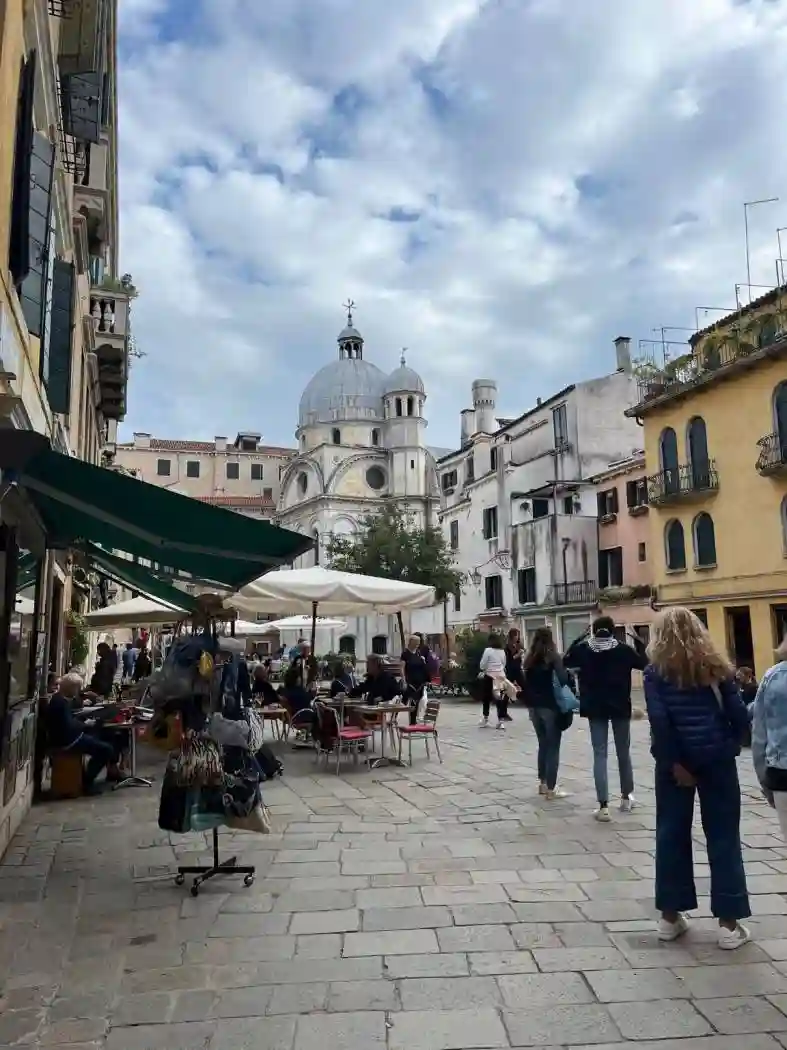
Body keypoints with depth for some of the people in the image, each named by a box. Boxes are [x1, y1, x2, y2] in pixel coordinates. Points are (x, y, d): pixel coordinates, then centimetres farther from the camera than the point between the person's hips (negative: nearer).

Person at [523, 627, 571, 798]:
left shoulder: (529, 659, 6)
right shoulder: (553, 657, -10)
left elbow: (525, 683, 7)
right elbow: (563, 680, -20)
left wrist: (529, 702, 9)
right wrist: (567, 674, -1)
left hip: (534, 706, 6)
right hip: (551, 706, -6)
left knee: (543, 745, 18)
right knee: (553, 747, 1)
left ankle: (542, 783, 24)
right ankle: (551, 788, 1)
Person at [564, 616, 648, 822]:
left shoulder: (583, 649, -4)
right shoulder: (623, 649, -8)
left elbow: (566, 662, 12)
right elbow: (644, 664, 3)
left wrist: (577, 642, 14)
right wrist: (639, 643, 11)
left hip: (595, 708, 0)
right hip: (620, 707, 0)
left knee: (599, 754, 1)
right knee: (623, 752, 17)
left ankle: (603, 805, -6)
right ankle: (626, 797, 30)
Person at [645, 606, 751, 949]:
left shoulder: (657, 670, -3)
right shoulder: (716, 666, 3)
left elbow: (658, 719, -14)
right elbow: (740, 715, -3)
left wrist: (673, 762, -10)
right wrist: (730, 748, 5)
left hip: (677, 760, -1)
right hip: (716, 759, 1)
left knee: (672, 835, 9)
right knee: (723, 837, 8)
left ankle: (670, 916, 17)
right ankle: (729, 923, 11)